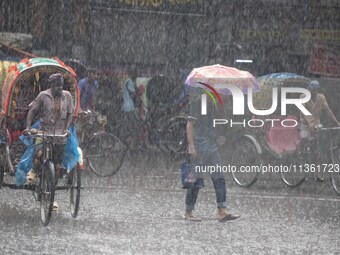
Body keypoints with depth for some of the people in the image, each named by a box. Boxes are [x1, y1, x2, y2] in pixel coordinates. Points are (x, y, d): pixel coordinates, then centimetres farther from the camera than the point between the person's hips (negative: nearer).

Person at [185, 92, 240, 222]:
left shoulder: (212, 103, 14)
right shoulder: (197, 102, -10)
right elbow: (190, 125, -13)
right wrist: (191, 146, -18)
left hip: (212, 147, 8)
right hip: (199, 147, -8)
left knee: (219, 179, -1)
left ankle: (222, 212, -5)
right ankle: (188, 212, 10)